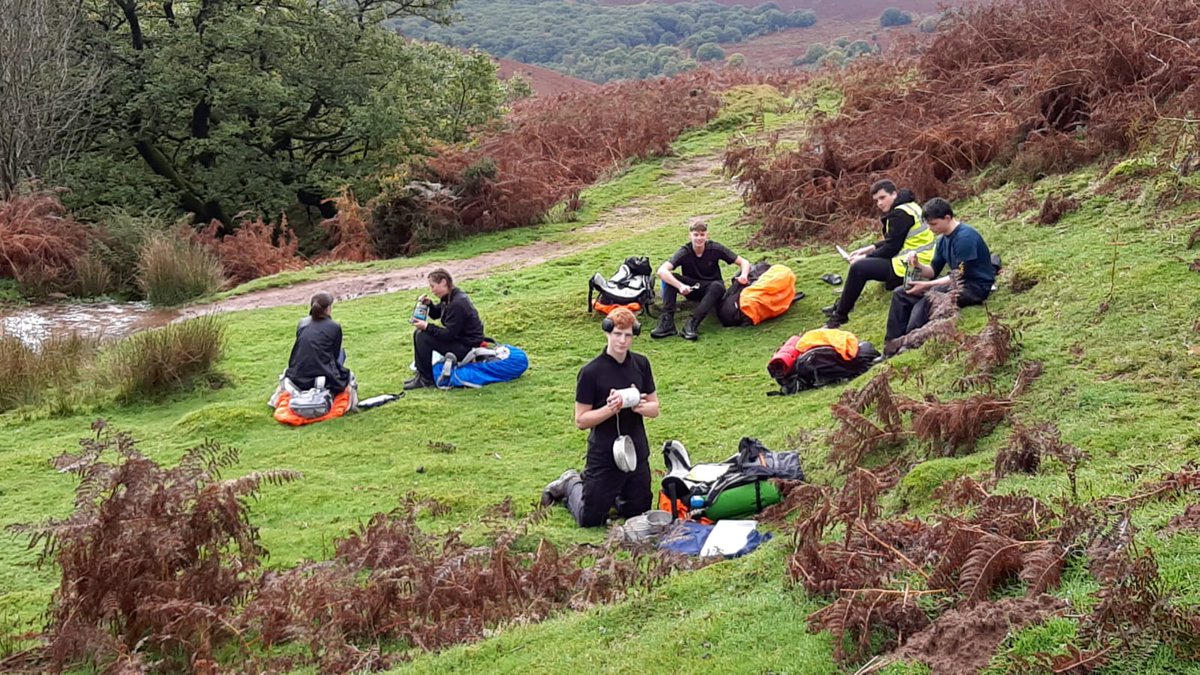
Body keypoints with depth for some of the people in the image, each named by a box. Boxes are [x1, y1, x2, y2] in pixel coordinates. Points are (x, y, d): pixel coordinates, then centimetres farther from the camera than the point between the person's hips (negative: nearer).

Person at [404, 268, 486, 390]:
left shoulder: (458, 304, -26)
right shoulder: (450, 297, 3)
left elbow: (449, 335, -25)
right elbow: (436, 314, 19)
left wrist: (427, 326, -20)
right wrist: (428, 304, -1)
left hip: (466, 346, -10)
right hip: (457, 338, 10)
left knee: (422, 337, -18)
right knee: (418, 333, 9)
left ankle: (426, 379, -8)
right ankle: (420, 373, 11)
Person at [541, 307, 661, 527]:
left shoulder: (641, 364, 1)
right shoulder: (591, 372, -14)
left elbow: (654, 407, 7)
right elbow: (581, 420, -12)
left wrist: (642, 407, -15)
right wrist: (609, 409, -27)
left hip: (637, 454, 5)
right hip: (604, 457, -5)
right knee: (590, 519, 3)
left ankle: (614, 492, 39)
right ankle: (570, 484, 30)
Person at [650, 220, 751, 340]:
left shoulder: (715, 249, -13)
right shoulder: (684, 252, -15)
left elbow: (744, 262, -8)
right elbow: (661, 271, -29)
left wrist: (744, 275, -32)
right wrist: (680, 286, -44)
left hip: (710, 289, 0)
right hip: (691, 289, 0)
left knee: (717, 286, -35)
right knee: (669, 277, -25)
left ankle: (692, 324, -41)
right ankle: (667, 322, -34)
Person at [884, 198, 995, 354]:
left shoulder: (965, 237, -20)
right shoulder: (943, 240, 8)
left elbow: (960, 277, -22)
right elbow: (934, 272, 12)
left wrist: (926, 285, -22)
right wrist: (919, 266, -10)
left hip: (976, 287, -10)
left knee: (929, 297, -36)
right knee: (900, 294, 2)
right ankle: (891, 348, -8)